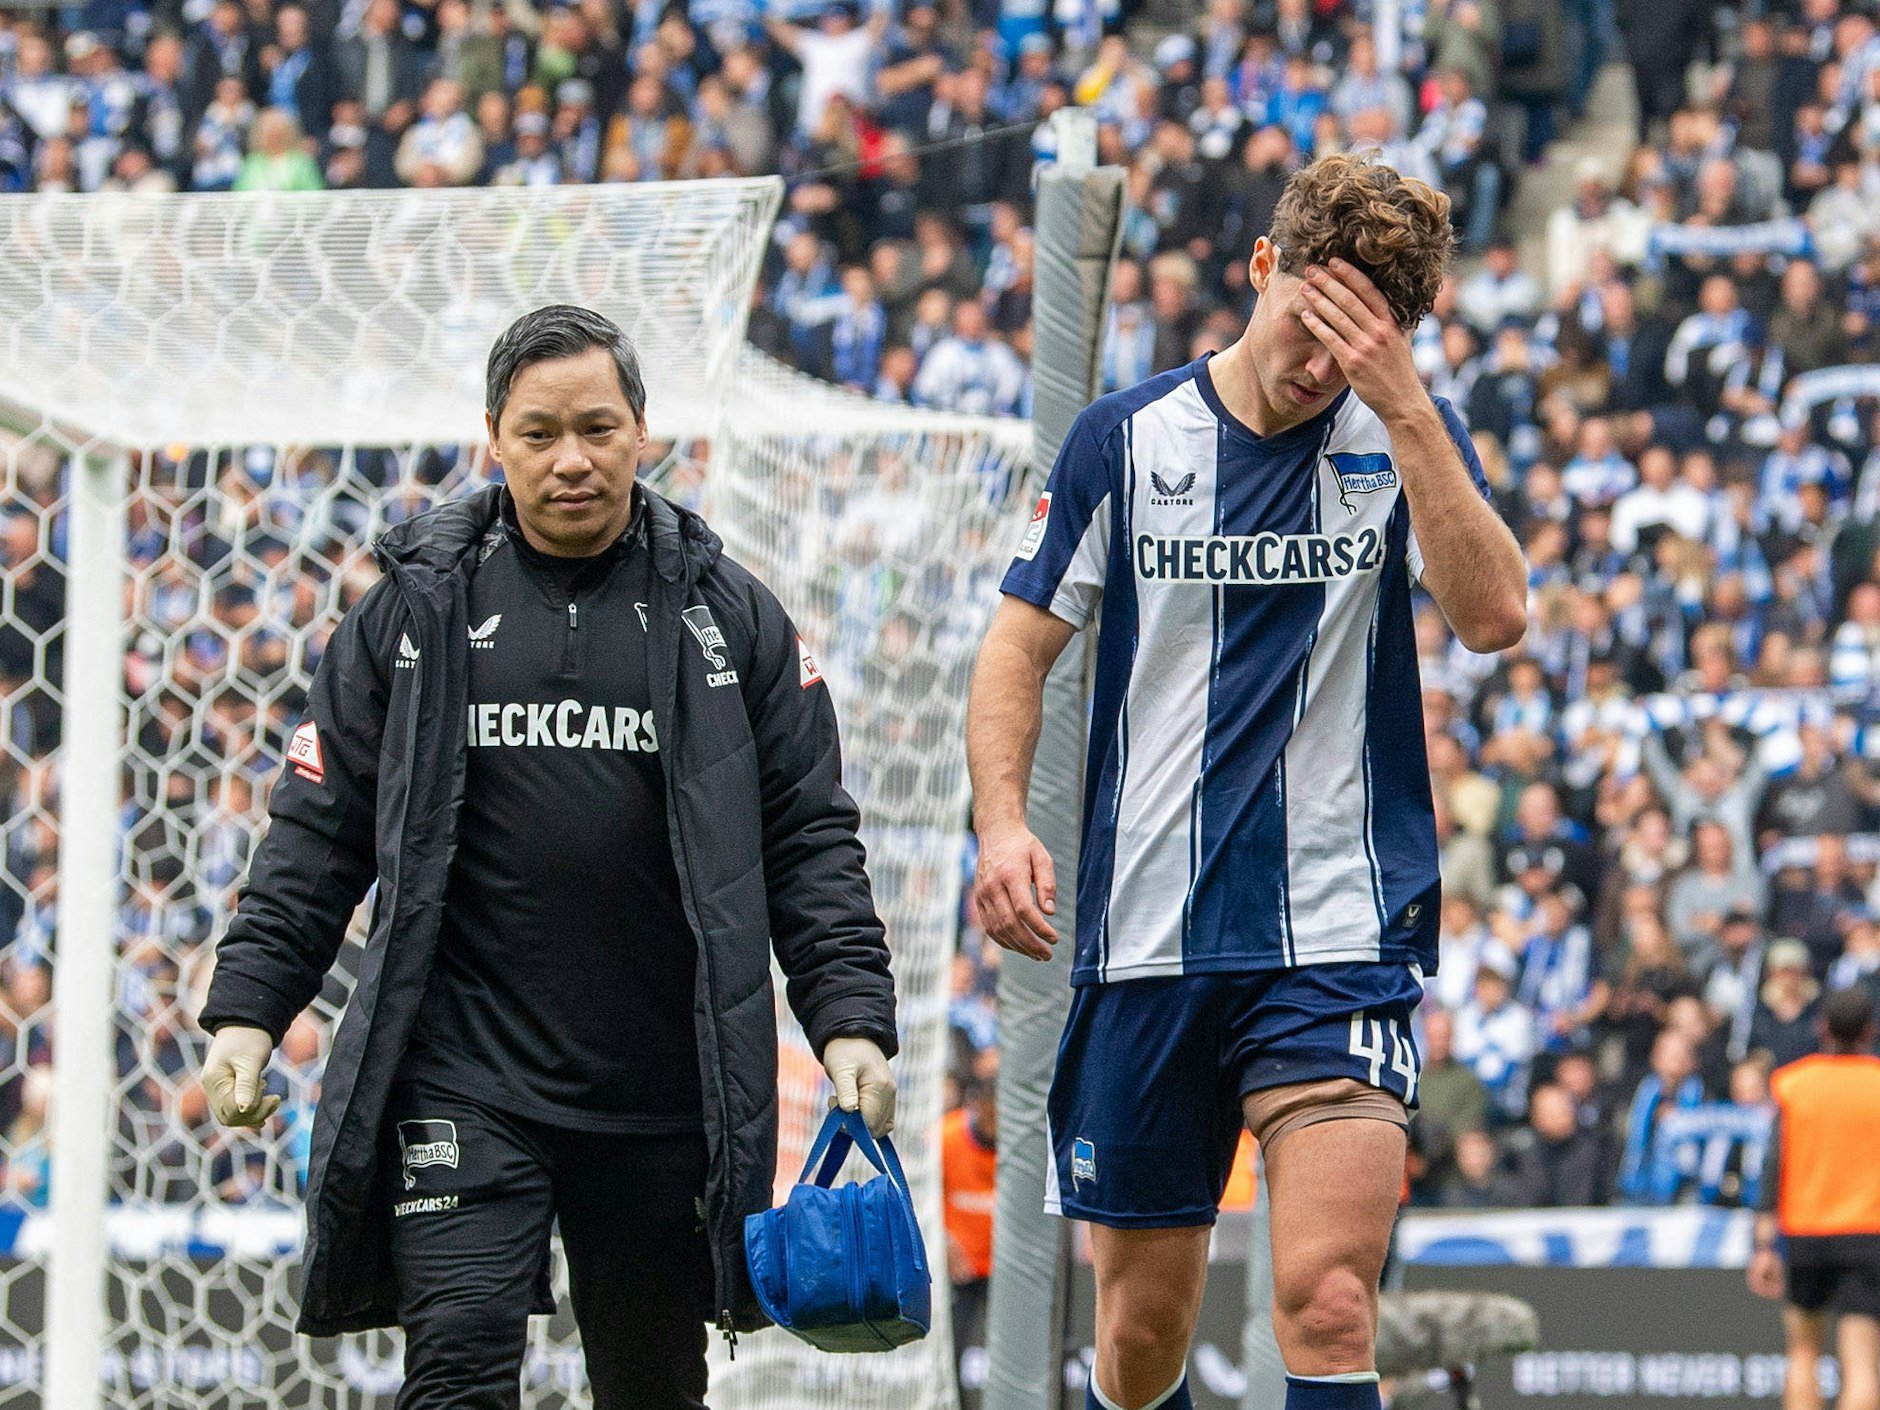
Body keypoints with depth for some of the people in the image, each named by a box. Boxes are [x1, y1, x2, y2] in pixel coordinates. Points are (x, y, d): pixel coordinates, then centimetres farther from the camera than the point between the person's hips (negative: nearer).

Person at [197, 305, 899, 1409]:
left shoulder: (729, 617, 6)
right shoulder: (418, 610, 6)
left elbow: (811, 840, 6)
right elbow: (320, 831, 8)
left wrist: (852, 1019, -5)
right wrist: (247, 1010, -1)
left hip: (665, 1092, 1)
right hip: (461, 1082, -1)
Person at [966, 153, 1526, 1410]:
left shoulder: (1409, 438, 2)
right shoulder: (1125, 439, 5)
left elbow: (1495, 613, -14)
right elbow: (1020, 647, 10)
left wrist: (1401, 401, -20)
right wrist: (1002, 823, -7)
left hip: (1342, 940, -2)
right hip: (1148, 939, 2)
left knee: (1328, 1301, -18)